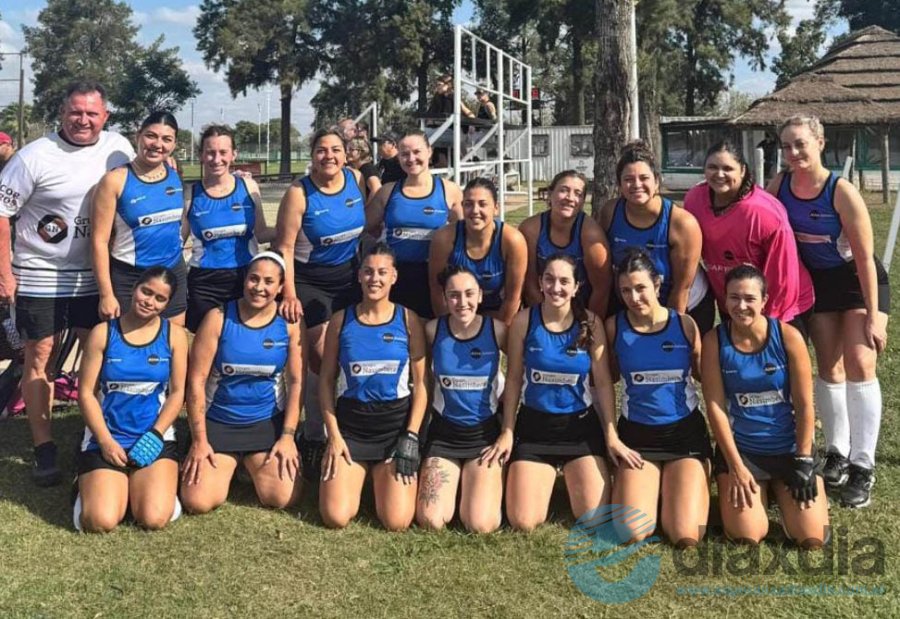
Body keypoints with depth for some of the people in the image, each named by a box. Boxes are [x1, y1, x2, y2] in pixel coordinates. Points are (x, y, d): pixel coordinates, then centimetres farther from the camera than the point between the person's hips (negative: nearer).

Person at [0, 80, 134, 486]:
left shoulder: (119, 148, -1)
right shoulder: (35, 156, -11)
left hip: (95, 276, 3)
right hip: (40, 277, -3)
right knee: (39, 359, 5)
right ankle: (43, 449, 16)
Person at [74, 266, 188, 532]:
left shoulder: (174, 335, 1)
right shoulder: (103, 333, -2)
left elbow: (177, 392, 1)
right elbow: (86, 393, -2)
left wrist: (153, 436, -11)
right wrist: (106, 441, -11)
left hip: (155, 439, 1)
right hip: (105, 439, 0)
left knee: (154, 519, -18)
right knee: (101, 522, -17)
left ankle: (149, 483, 16)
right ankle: (91, 485, 18)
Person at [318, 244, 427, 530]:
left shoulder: (407, 320, -1)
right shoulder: (341, 320, 1)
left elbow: (420, 383, 0)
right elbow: (326, 381, 5)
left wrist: (411, 437, -7)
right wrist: (333, 435, -3)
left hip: (396, 423, 0)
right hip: (350, 423, 1)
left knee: (397, 522, -11)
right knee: (336, 518, -12)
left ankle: (382, 477, 22)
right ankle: (357, 476, 22)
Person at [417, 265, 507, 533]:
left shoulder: (497, 330, -10)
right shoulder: (432, 330, -8)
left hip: (485, 433, -1)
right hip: (443, 432, 1)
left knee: (481, 525, -14)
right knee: (431, 522, -11)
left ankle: (490, 481, 19)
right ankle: (456, 483, 21)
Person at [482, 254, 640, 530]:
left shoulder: (590, 323, -7)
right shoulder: (524, 320, -8)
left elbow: (603, 382, -2)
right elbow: (514, 379, 0)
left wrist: (611, 435, -4)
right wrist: (507, 432, -1)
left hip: (581, 425, 0)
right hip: (534, 425, 0)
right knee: (523, 522, -8)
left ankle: (571, 476, 27)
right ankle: (546, 477, 25)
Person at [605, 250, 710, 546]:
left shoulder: (684, 324, -6)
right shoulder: (614, 326, -5)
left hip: (685, 432, 0)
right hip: (637, 433, 1)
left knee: (687, 537, -12)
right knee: (634, 534, -15)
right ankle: (643, 488, 18)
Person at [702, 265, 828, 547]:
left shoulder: (788, 336, -10)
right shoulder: (714, 341, -9)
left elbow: (804, 405, -6)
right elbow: (715, 406, -9)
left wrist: (804, 461, -7)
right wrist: (736, 466, -11)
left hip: (789, 447, 1)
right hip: (739, 448, 0)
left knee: (813, 539, -8)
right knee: (746, 537, -14)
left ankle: (779, 491, 23)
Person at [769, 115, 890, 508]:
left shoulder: (842, 192, -26)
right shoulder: (780, 185, -14)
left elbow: (864, 257, -22)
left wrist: (873, 315, -21)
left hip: (859, 280, -4)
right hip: (818, 282, 4)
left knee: (859, 365, -12)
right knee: (829, 368, 8)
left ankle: (863, 467, -6)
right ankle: (837, 453, 22)